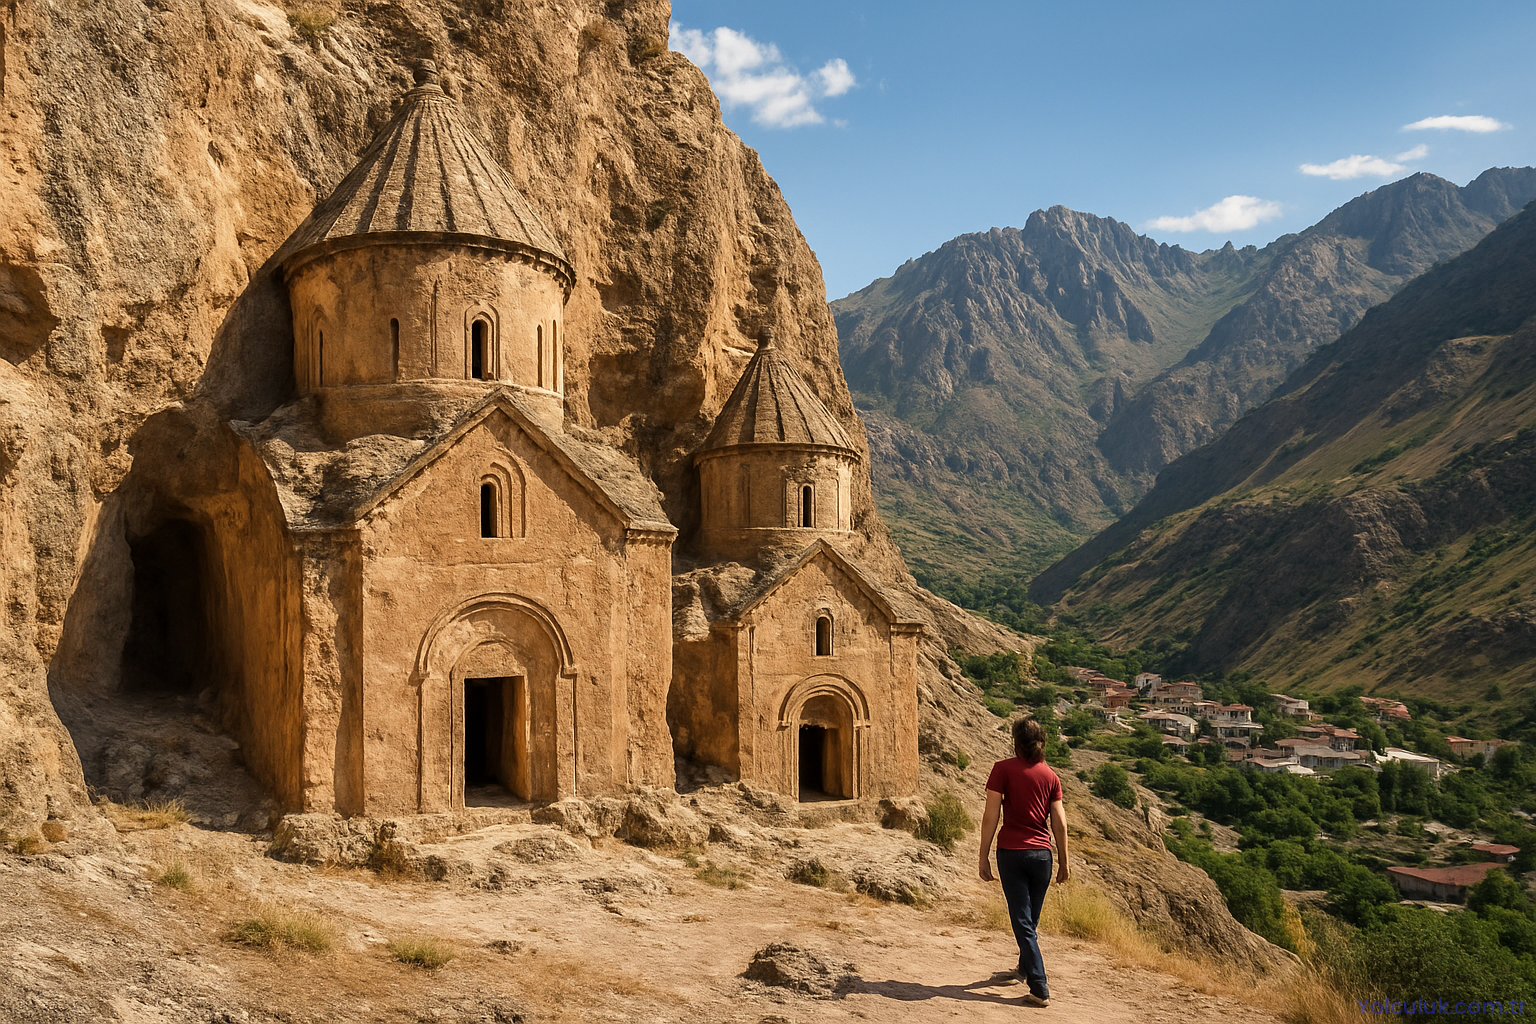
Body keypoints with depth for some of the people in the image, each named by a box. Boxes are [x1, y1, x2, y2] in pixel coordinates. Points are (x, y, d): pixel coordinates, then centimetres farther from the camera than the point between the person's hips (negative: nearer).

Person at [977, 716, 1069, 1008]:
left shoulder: (1003, 769, -7)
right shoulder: (1050, 776, 3)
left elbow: (990, 816, -11)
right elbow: (1060, 823, 2)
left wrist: (983, 856, -5)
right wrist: (1064, 862, 11)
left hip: (1011, 852, -3)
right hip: (1041, 853, 4)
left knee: (1022, 922, 1)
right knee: (1031, 919, 21)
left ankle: (1040, 989, -4)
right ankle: (1025, 969, 41)